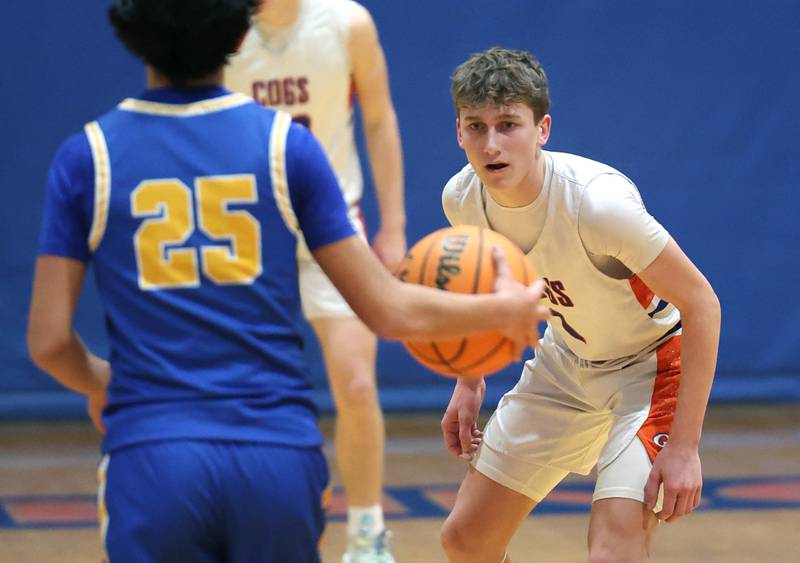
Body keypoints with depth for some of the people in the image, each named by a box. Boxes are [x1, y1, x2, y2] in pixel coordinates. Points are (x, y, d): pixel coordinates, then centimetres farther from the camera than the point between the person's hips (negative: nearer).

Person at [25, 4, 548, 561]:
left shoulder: (87, 156, 1)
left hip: (151, 461, 0)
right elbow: (390, 311, 2)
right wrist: (507, 308, 18)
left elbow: (49, 341, 1)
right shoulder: (285, 143, 0)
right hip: (278, 455, 0)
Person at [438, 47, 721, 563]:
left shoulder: (596, 201, -34)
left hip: (651, 363, -6)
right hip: (565, 362, 6)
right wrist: (469, 382, 6)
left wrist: (683, 447, -29)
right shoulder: (462, 197, -15)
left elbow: (701, 304, -28)